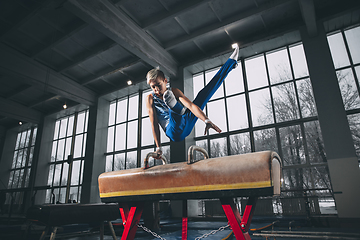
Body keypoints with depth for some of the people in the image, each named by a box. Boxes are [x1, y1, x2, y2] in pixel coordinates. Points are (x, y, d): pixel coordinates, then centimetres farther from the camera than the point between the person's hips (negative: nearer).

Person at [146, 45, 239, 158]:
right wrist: (158, 147, -17)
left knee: (204, 93, 5)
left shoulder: (173, 91, 2)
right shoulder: (150, 99, -4)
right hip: (174, 132, -3)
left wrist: (206, 120, -26)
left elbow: (190, 105, -12)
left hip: (186, 124, 4)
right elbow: (154, 123, -10)